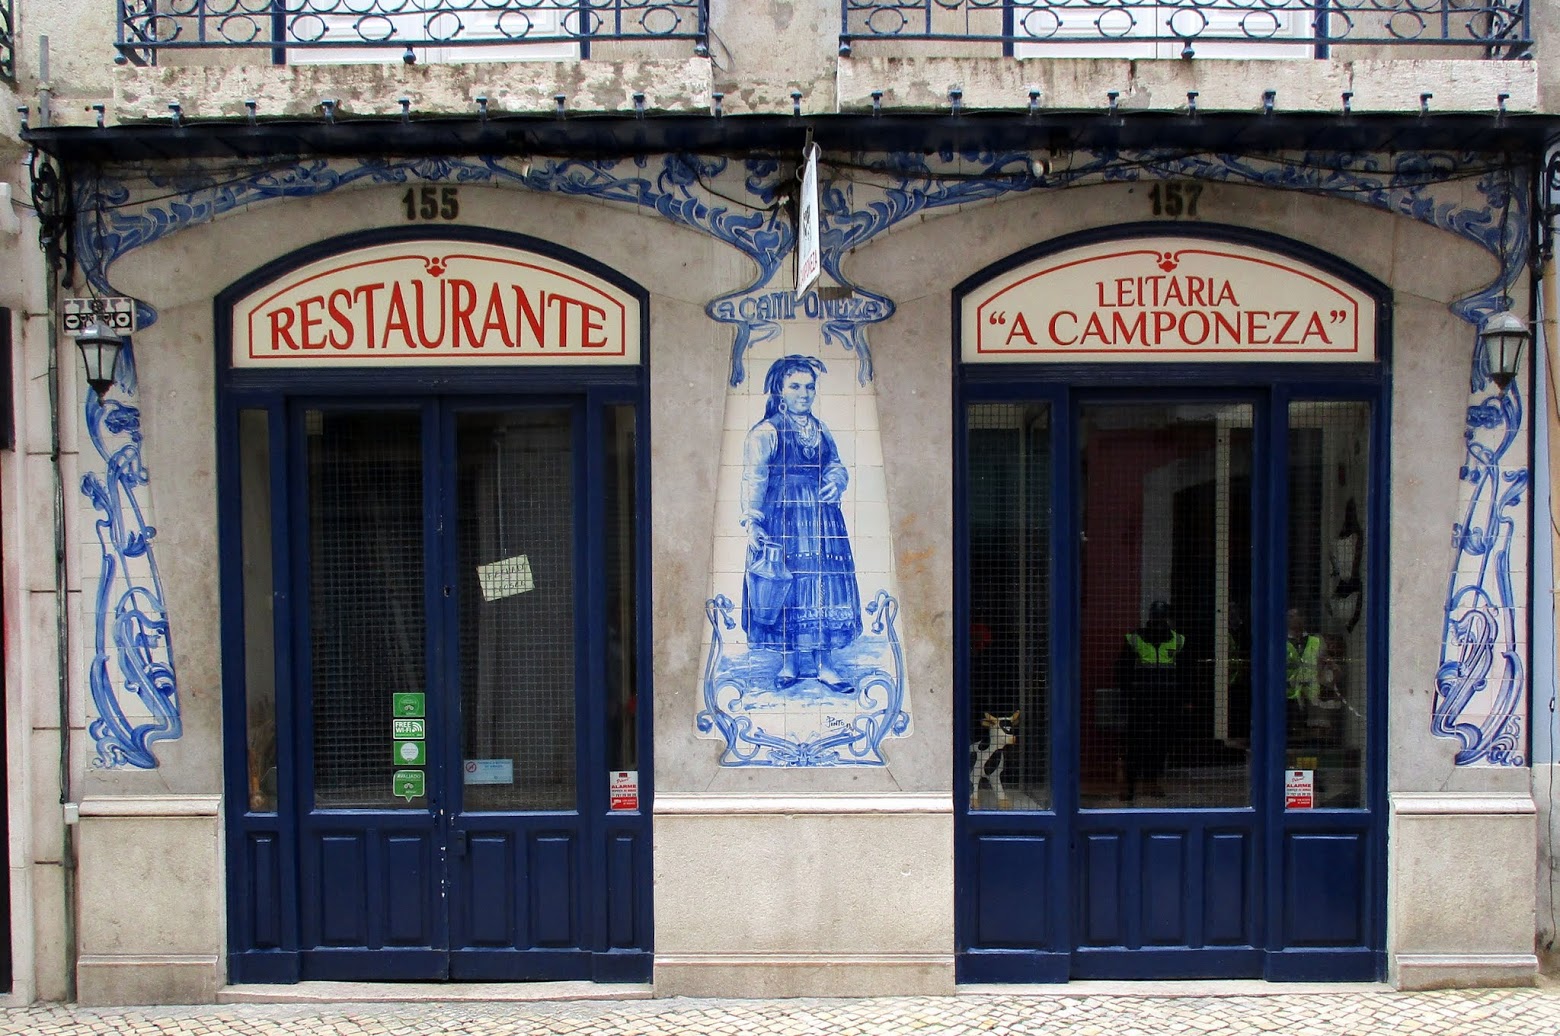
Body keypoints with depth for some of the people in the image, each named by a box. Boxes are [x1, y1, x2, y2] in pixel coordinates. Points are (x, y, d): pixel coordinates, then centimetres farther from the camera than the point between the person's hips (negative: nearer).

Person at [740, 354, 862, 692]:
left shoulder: (821, 430, 14)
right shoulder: (765, 432, -5)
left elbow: (836, 466, 15)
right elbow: (753, 478, -12)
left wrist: (835, 483, -9)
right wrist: (752, 521, -22)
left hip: (822, 519, 5)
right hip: (782, 519, -5)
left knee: (824, 588, 3)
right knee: (787, 588, -1)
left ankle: (823, 663, 9)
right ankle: (789, 664, 10)